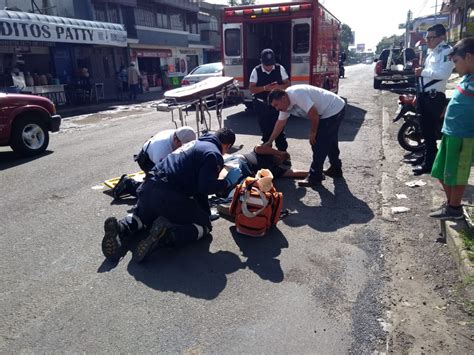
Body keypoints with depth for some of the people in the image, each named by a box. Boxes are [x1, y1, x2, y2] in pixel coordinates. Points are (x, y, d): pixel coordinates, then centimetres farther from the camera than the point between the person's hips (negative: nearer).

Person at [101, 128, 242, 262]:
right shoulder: (214, 154, -3)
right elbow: (205, 187, -14)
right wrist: (228, 181, 4)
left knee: (142, 216, 37)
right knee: (204, 224, 9)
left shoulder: (196, 143, 24)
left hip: (148, 188, 8)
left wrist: (207, 212, 34)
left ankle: (122, 228, 5)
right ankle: (166, 234, -17)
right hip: (169, 195, -8)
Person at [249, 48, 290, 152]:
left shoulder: (280, 69, -4)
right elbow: (251, 88, -7)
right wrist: (265, 88, -23)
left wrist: (279, 87, -20)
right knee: (266, 130, 12)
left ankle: (283, 152, 10)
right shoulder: (256, 71, -7)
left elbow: (287, 84, 2)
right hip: (261, 105, 0)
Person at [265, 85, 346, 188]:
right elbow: (280, 123, 8)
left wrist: (313, 132, -16)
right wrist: (269, 142, 11)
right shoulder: (285, 103, 0)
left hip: (335, 110, -10)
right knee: (330, 141, 23)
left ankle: (314, 178, 0)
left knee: (319, 144, -8)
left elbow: (313, 113, -31)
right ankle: (336, 169, 41)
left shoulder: (296, 94, -29)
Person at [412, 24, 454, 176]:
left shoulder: (447, 51, -10)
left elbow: (443, 73, -25)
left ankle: (429, 163, 1)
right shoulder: (431, 52, 19)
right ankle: (425, 156, 31)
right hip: (425, 95, 9)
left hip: (435, 97, -9)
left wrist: (423, 72, -17)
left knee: (430, 131, -6)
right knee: (425, 129, 18)